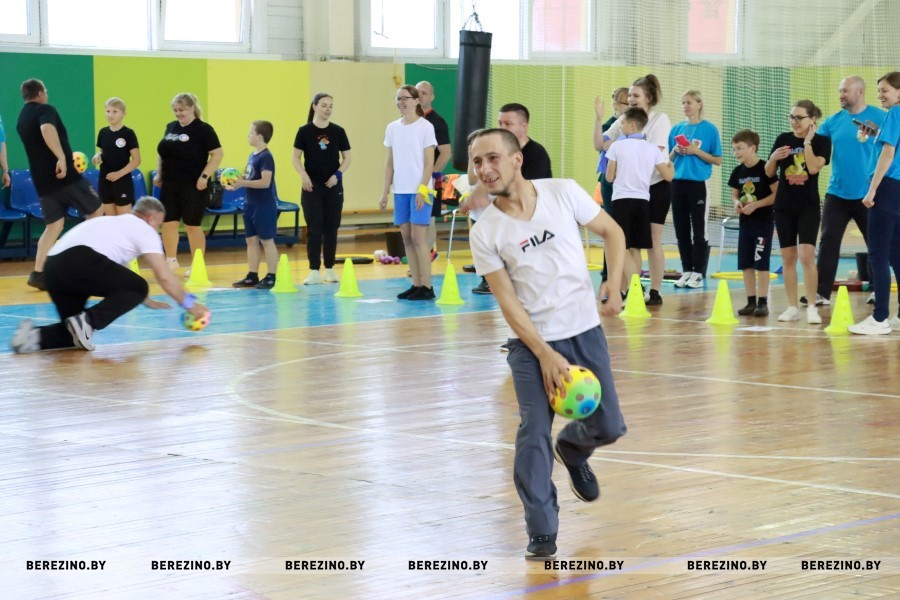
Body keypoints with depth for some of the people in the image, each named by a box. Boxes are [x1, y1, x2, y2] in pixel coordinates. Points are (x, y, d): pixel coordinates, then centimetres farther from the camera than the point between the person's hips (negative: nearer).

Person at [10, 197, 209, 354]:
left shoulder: (116, 224, 38)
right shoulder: (144, 229, 16)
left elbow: (120, 279, 50)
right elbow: (164, 277, 11)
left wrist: (148, 301, 58)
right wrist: (188, 303, 24)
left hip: (52, 268, 8)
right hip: (80, 260, -8)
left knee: (76, 333, 18)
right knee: (138, 289, 5)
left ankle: (36, 336, -8)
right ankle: (87, 321, -13)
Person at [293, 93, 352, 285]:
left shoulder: (338, 131, 1)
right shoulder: (305, 131, -3)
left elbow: (347, 157, 6)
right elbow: (296, 157, 0)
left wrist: (338, 174, -9)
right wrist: (303, 175, -15)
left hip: (333, 186, 2)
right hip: (312, 186, -2)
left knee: (331, 228, 7)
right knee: (314, 228, -3)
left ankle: (329, 268, 16)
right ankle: (314, 271, -1)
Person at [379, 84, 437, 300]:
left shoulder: (425, 127, -5)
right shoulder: (392, 128, 10)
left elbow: (429, 163, -7)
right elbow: (390, 163, 14)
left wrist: (423, 189, -14)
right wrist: (385, 191, 9)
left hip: (419, 191, -5)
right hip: (400, 191, 5)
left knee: (418, 237, -8)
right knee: (406, 238, 5)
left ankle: (427, 287, -4)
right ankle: (416, 284, 11)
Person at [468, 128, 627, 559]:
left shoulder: (563, 193, -7)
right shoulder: (485, 233, -9)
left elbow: (612, 232, 6)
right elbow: (508, 301, -10)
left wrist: (614, 286, -7)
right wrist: (545, 355, -17)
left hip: (585, 332, 2)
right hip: (530, 344, -2)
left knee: (608, 427, 2)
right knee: (534, 434, -13)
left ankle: (572, 449, 39)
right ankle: (541, 531, 1)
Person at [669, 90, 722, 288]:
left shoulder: (709, 129, -2)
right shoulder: (677, 129, 10)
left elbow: (717, 160, -4)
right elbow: (669, 159, 15)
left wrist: (696, 151, -14)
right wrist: (675, 151, -6)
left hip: (698, 183, -4)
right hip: (678, 183, 4)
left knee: (699, 231, -2)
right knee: (681, 230, 7)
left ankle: (698, 273, 3)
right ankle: (687, 271, 15)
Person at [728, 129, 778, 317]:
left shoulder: (764, 169, -12)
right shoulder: (738, 171, 7)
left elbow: (777, 194, -14)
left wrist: (755, 205, -19)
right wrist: (737, 202, -5)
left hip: (764, 221, -6)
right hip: (746, 222, 6)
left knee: (761, 264, -6)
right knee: (746, 264, 6)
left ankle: (763, 302, -1)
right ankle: (751, 301, 13)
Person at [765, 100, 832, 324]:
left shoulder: (821, 141, -5)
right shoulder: (783, 139, 4)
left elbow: (814, 168, -19)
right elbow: (769, 172, 6)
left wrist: (807, 141, -16)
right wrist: (774, 158, -13)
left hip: (808, 206, -4)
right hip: (784, 205, 4)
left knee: (806, 256, -13)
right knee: (788, 257, 6)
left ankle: (812, 307, -7)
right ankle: (792, 307, 12)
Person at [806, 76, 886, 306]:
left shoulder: (879, 118, -5)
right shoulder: (834, 121, 7)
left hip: (868, 193, -3)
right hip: (837, 192, 3)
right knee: (828, 241, -2)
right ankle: (822, 292, 0)